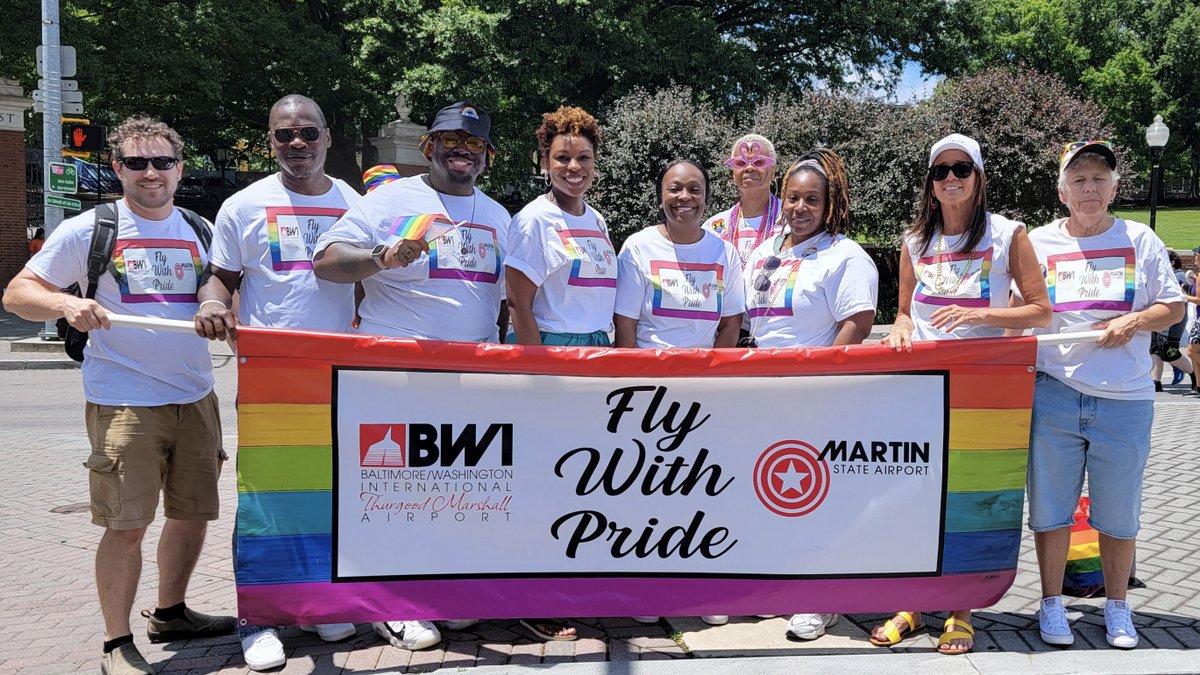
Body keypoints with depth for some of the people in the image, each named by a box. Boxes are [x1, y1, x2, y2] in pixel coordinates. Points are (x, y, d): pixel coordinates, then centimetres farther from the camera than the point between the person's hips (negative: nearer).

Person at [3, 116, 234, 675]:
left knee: (193, 513, 12)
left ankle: (170, 613, 33)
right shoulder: (87, 231, 0)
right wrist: (66, 303, -21)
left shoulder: (202, 233, 11)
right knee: (127, 525, -5)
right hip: (123, 401, -4)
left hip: (195, 398, 5)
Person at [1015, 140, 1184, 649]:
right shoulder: (1039, 242, 6)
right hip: (1053, 393, 0)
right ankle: (1051, 603, 22)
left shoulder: (1140, 240, 6)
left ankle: (1117, 607, 26)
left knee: (1119, 513, 8)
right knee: (1050, 506, 6)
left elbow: (1173, 306, 9)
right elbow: (1016, 309, 9)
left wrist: (1135, 321, -11)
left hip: (1125, 400, 0)